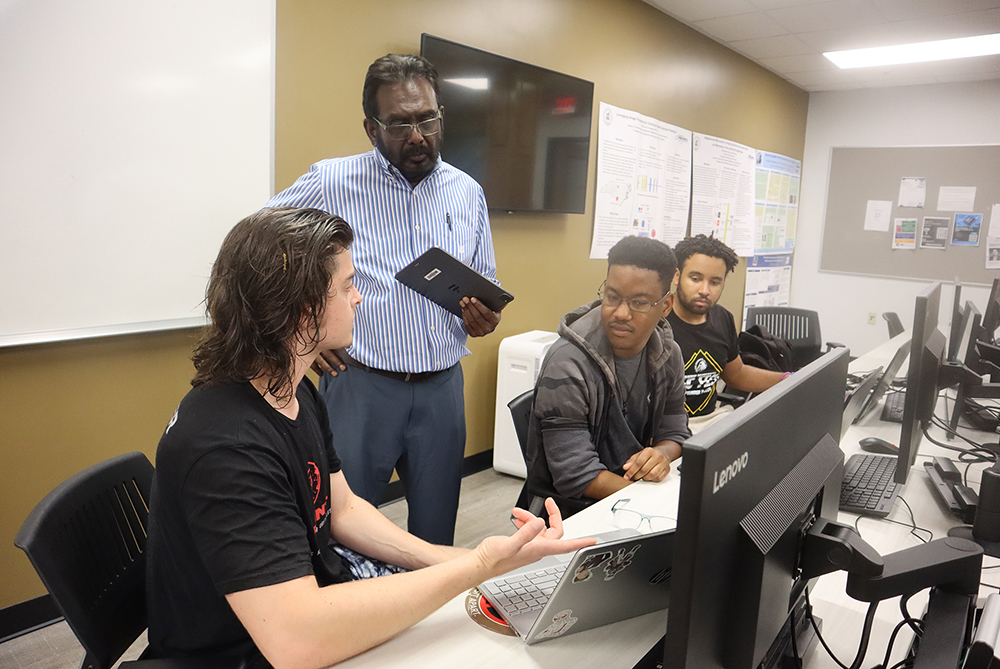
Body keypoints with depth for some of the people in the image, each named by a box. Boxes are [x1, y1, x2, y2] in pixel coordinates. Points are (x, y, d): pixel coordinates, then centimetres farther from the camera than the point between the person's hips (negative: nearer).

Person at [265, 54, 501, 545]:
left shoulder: (468, 193, 9)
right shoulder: (330, 182, -4)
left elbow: (487, 282, 18)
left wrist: (485, 319, -5)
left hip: (442, 388, 4)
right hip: (358, 384, -3)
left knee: (436, 532, 16)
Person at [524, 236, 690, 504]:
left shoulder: (668, 354, 0)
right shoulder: (568, 363, -21)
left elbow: (675, 431, 9)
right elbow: (576, 476, -23)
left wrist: (661, 454, -15)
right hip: (567, 503, -6)